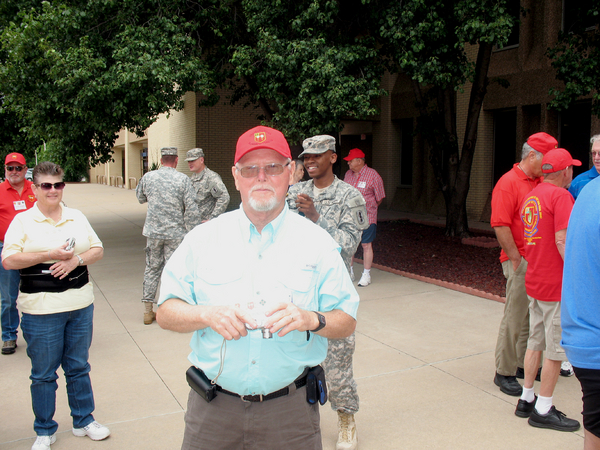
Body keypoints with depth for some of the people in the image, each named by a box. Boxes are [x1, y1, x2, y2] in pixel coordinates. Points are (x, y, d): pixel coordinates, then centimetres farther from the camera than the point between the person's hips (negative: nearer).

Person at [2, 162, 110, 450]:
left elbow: (98, 250, 8)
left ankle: (83, 421, 31)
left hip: (80, 305, 3)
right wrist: (49, 255, -18)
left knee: (79, 366, 15)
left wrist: (77, 260, -12)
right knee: (43, 373, 8)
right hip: (41, 310, -3)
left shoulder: (77, 217, 8)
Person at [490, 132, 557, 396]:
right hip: (520, 262, -8)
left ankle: (525, 362, 30)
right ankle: (504, 372, 10)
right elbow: (500, 225, -17)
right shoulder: (508, 183, -11)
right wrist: (516, 259, -15)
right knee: (515, 317, -1)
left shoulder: (540, 182, 14)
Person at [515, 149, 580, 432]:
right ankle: (543, 410, 11)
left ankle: (526, 400, 25)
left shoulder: (531, 196, 12)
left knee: (536, 342, 17)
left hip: (534, 281, 8)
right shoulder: (561, 196, -14)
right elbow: (562, 241, -21)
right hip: (558, 285, -8)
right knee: (556, 348, 2)